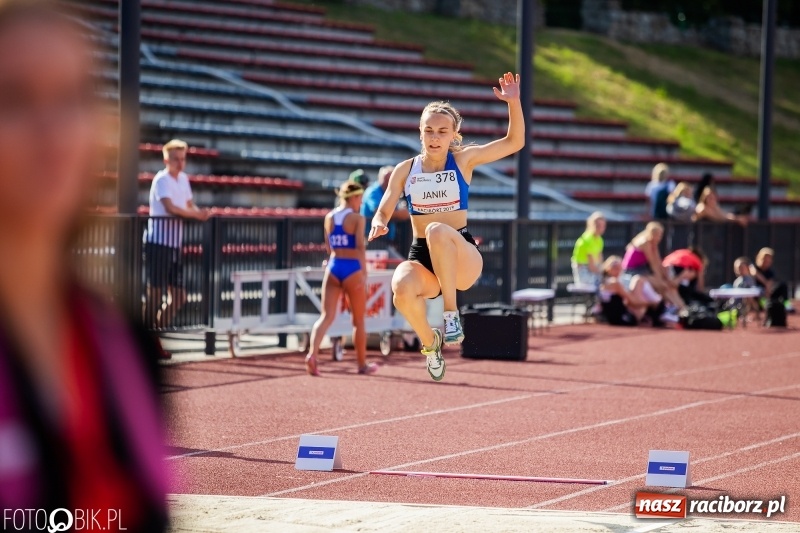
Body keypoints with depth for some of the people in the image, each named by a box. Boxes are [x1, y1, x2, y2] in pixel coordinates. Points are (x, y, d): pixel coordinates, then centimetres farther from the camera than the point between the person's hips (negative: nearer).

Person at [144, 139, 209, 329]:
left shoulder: (183, 178, 14)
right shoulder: (162, 180, -10)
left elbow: (189, 205, 17)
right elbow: (170, 208, -23)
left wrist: (199, 212, -4)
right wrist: (196, 214, -20)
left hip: (176, 242, 8)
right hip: (159, 241, -8)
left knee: (178, 294, 9)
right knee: (156, 290, -6)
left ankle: (163, 325, 20)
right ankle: (149, 326, 1)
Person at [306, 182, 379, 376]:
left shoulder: (329, 218, 8)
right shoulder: (357, 219, -8)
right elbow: (360, 247, -15)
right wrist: (364, 274, -16)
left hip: (333, 267, 4)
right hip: (352, 269, -4)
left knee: (326, 316, 0)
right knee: (358, 320, 10)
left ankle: (312, 354, -24)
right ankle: (362, 364, 20)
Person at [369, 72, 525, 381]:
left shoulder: (463, 160, 2)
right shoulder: (406, 170, 7)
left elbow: (514, 142, -1)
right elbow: (384, 211, 4)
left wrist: (514, 102, -16)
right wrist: (379, 224, -20)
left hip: (463, 260, -2)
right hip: (421, 257, 2)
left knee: (438, 230, -38)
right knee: (402, 290, -35)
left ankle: (451, 312, -25)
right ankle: (430, 342, -2)